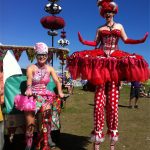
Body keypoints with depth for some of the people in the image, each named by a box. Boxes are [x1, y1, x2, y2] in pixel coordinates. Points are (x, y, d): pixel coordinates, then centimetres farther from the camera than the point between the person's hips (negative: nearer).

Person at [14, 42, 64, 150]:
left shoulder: (50, 69, 7)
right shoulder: (31, 68, -3)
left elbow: (57, 81, -4)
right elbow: (29, 80, -22)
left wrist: (60, 92, -22)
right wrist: (29, 88, -44)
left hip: (45, 95, 2)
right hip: (33, 96, -2)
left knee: (47, 109, -26)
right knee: (30, 123, -14)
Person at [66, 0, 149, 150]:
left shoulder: (119, 26, 18)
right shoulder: (100, 29, 17)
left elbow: (126, 40, 13)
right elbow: (95, 43, 12)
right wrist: (83, 41, -4)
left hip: (116, 59, 1)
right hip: (101, 58, 0)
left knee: (113, 98, -3)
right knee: (99, 99, -8)